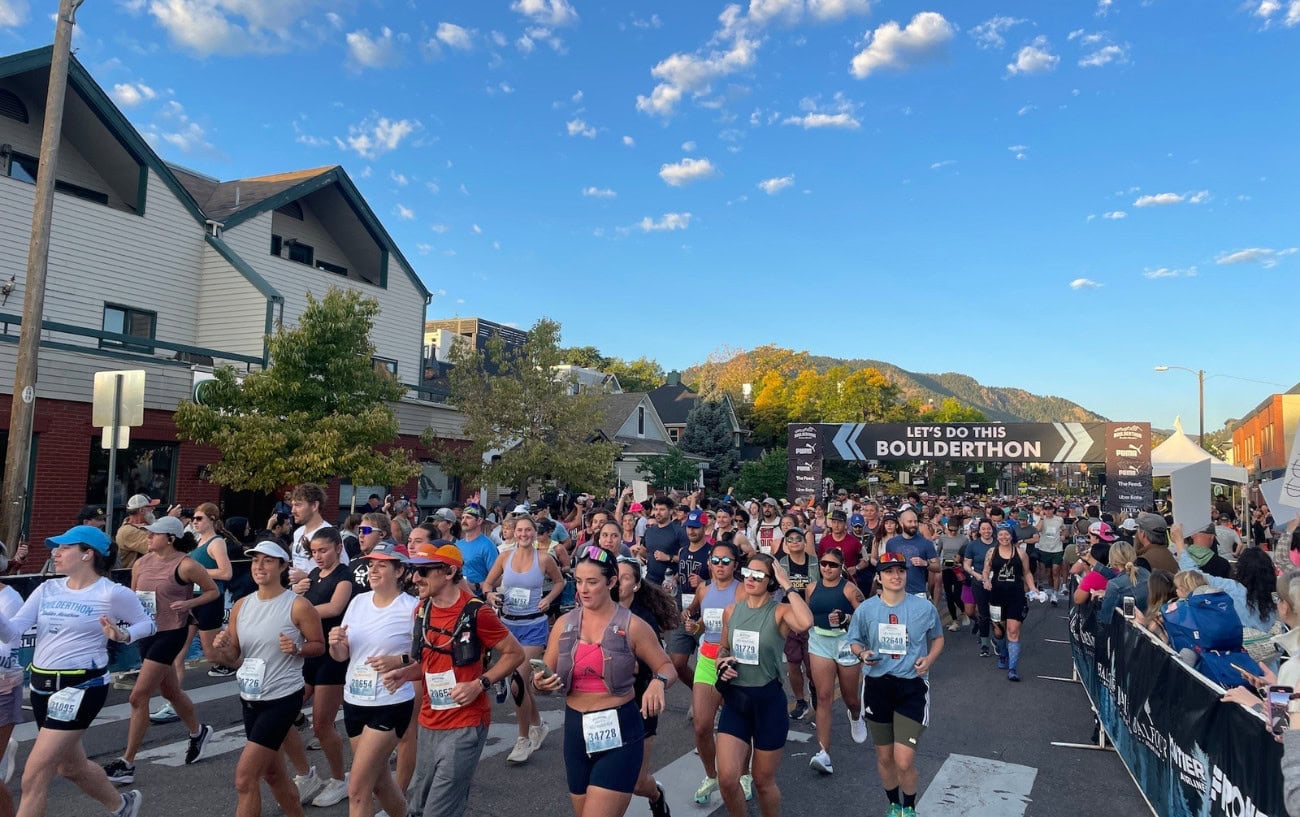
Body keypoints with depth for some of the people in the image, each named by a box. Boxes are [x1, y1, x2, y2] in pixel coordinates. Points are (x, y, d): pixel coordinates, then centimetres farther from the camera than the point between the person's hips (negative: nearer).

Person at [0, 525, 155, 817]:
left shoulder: (112, 593, -12)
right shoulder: (47, 589, 5)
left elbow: (148, 624, -3)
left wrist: (122, 636, -21)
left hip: (81, 687, -8)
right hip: (41, 685, 8)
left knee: (34, 776, -8)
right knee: (70, 765, 23)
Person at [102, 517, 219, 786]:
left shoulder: (186, 565, -15)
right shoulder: (141, 563, 3)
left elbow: (213, 591, -6)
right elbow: (133, 597, 18)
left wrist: (188, 603, -19)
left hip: (171, 634, -7)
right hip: (147, 632, 7)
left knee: (139, 697, -8)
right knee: (170, 691, 21)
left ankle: (127, 764, 4)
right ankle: (198, 732, 44)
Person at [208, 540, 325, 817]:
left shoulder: (298, 605, -15)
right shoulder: (241, 606, 2)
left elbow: (319, 645, -5)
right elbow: (234, 659, 5)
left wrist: (296, 649, -24)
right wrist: (221, 649, -16)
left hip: (282, 699, -7)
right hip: (250, 698, 7)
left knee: (244, 778, -7)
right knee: (272, 773, 21)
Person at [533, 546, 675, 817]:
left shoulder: (632, 626, -8)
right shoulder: (564, 624, 1)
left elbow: (667, 667, 0)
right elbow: (545, 676, 7)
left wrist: (658, 682, -22)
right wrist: (540, 682, -15)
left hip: (619, 730, -5)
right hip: (575, 728, 5)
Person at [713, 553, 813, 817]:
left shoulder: (780, 612, -12)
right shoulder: (731, 610, 2)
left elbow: (806, 622, -37)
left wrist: (787, 586, -27)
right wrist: (722, 662, -4)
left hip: (768, 700, -3)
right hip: (735, 700, 4)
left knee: (763, 781, 11)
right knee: (727, 779, -4)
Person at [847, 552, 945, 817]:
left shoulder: (925, 608, -6)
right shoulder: (865, 610, -5)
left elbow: (937, 638, 10)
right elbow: (854, 641, 8)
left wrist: (929, 659, -9)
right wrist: (863, 654, -14)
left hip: (912, 687, -2)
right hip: (877, 686, 2)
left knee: (904, 762, -8)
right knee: (884, 757, 16)